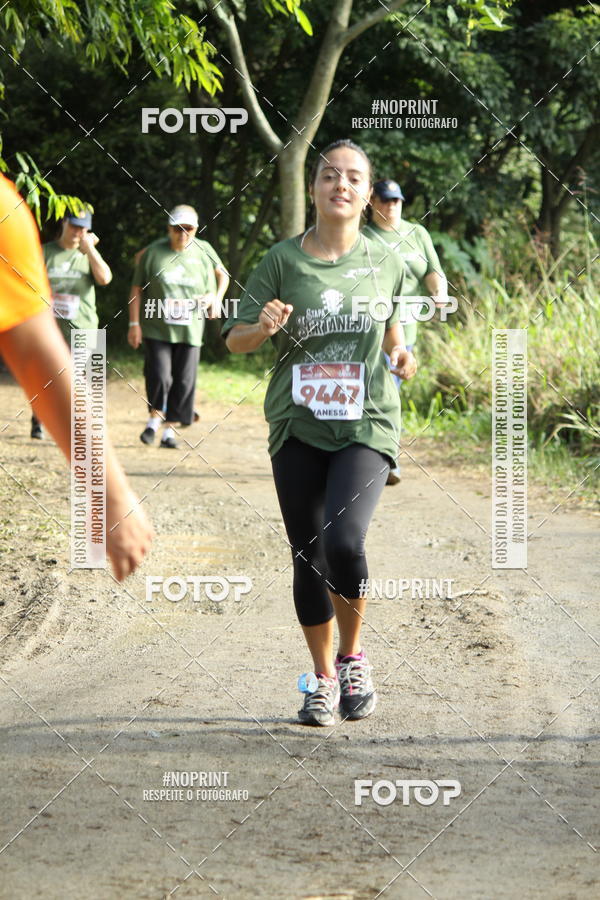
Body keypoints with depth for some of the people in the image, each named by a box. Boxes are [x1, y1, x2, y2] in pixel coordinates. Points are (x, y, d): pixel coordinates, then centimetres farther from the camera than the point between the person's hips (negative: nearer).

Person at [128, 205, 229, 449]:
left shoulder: (204, 252, 3)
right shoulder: (153, 252, -2)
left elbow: (222, 274, 20)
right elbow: (137, 289, 3)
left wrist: (217, 298, 3)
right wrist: (134, 323, -2)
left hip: (189, 330, 2)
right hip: (157, 328, -2)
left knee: (184, 381, 1)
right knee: (159, 376, -14)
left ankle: (169, 429, 13)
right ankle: (154, 417, 11)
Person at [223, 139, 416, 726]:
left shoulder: (384, 263, 2)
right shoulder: (282, 260, -1)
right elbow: (235, 340, 2)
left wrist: (400, 356, 2)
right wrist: (262, 329, -19)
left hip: (365, 426, -1)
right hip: (298, 429, 1)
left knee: (344, 543, -20)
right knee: (308, 558, 6)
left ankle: (353, 657, 4)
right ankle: (324, 677, 24)